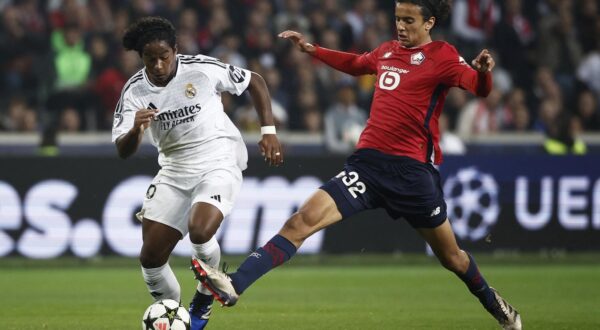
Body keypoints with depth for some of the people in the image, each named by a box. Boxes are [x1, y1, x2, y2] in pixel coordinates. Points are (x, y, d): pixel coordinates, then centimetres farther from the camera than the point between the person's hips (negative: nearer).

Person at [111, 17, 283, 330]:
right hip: (174, 169, 4)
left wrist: (268, 131, -6)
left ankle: (207, 292, 1)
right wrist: (135, 130, -35)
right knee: (150, 257, -2)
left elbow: (255, 82, 0)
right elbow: (123, 151, -12)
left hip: (219, 160, -4)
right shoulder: (135, 90, -7)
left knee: (199, 231, -30)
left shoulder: (201, 69, -15)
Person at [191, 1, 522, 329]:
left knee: (452, 258, 8)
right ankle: (234, 285, -24)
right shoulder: (387, 51, 15)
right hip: (368, 162, 4)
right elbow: (355, 64, 36)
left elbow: (479, 88, -15)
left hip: (413, 170, -4)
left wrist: (484, 72, -36)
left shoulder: (441, 56, -2)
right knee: (302, 221, -14)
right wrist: (311, 50, 34)